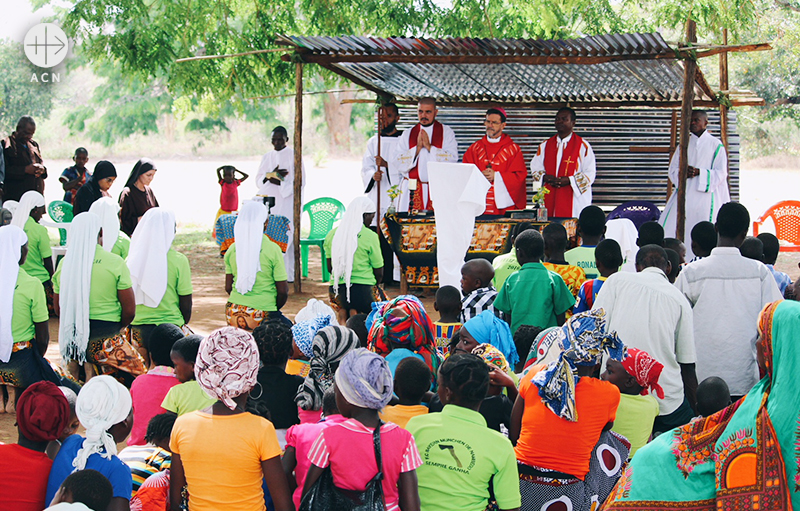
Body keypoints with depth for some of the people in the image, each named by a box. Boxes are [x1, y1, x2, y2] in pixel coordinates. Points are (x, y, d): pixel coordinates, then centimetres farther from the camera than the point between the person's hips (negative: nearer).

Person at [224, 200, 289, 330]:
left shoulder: (232, 249, 6)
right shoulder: (272, 249, -6)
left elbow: (228, 287, 11)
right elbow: (283, 290, -4)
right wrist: (275, 308, 14)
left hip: (234, 313, 4)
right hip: (262, 315, -4)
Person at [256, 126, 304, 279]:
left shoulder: (294, 155, 1)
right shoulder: (267, 157, 16)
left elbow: (300, 180, -5)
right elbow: (259, 180, 11)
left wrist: (280, 182, -16)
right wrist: (271, 175, -9)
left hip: (288, 202, -4)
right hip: (270, 202, 4)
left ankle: (288, 274, -11)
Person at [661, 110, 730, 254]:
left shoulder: (716, 145, 3)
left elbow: (721, 173, -2)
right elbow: (673, 169, 12)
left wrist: (699, 172, -15)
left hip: (706, 197, -4)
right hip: (685, 195, 4)